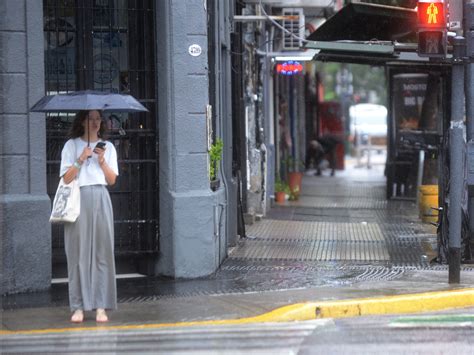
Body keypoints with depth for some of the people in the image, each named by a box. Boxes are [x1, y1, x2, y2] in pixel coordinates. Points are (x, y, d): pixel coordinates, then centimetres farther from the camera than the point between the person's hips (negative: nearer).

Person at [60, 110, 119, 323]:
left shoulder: (108, 147, 15)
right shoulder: (71, 145, 8)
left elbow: (112, 179, 8)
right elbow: (67, 178, 0)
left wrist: (102, 160, -5)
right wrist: (81, 159, -11)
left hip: (100, 201, 2)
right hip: (79, 200, -2)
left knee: (102, 251, -2)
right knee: (79, 252, -4)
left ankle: (101, 306, 0)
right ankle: (78, 307, -1)